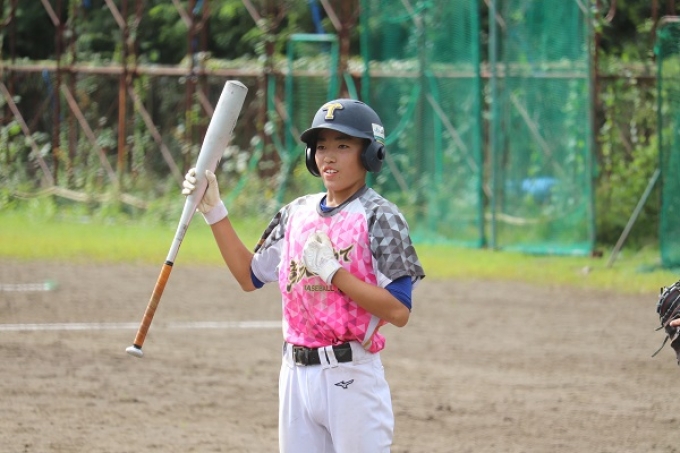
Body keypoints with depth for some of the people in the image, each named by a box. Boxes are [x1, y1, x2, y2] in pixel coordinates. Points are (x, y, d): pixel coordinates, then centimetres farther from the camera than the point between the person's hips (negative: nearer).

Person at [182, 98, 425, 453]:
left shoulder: (379, 217, -8)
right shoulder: (297, 213, 12)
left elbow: (399, 312, -15)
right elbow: (249, 276, 20)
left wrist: (332, 270, -18)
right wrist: (213, 210, 13)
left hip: (353, 379, -7)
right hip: (296, 374, 7)